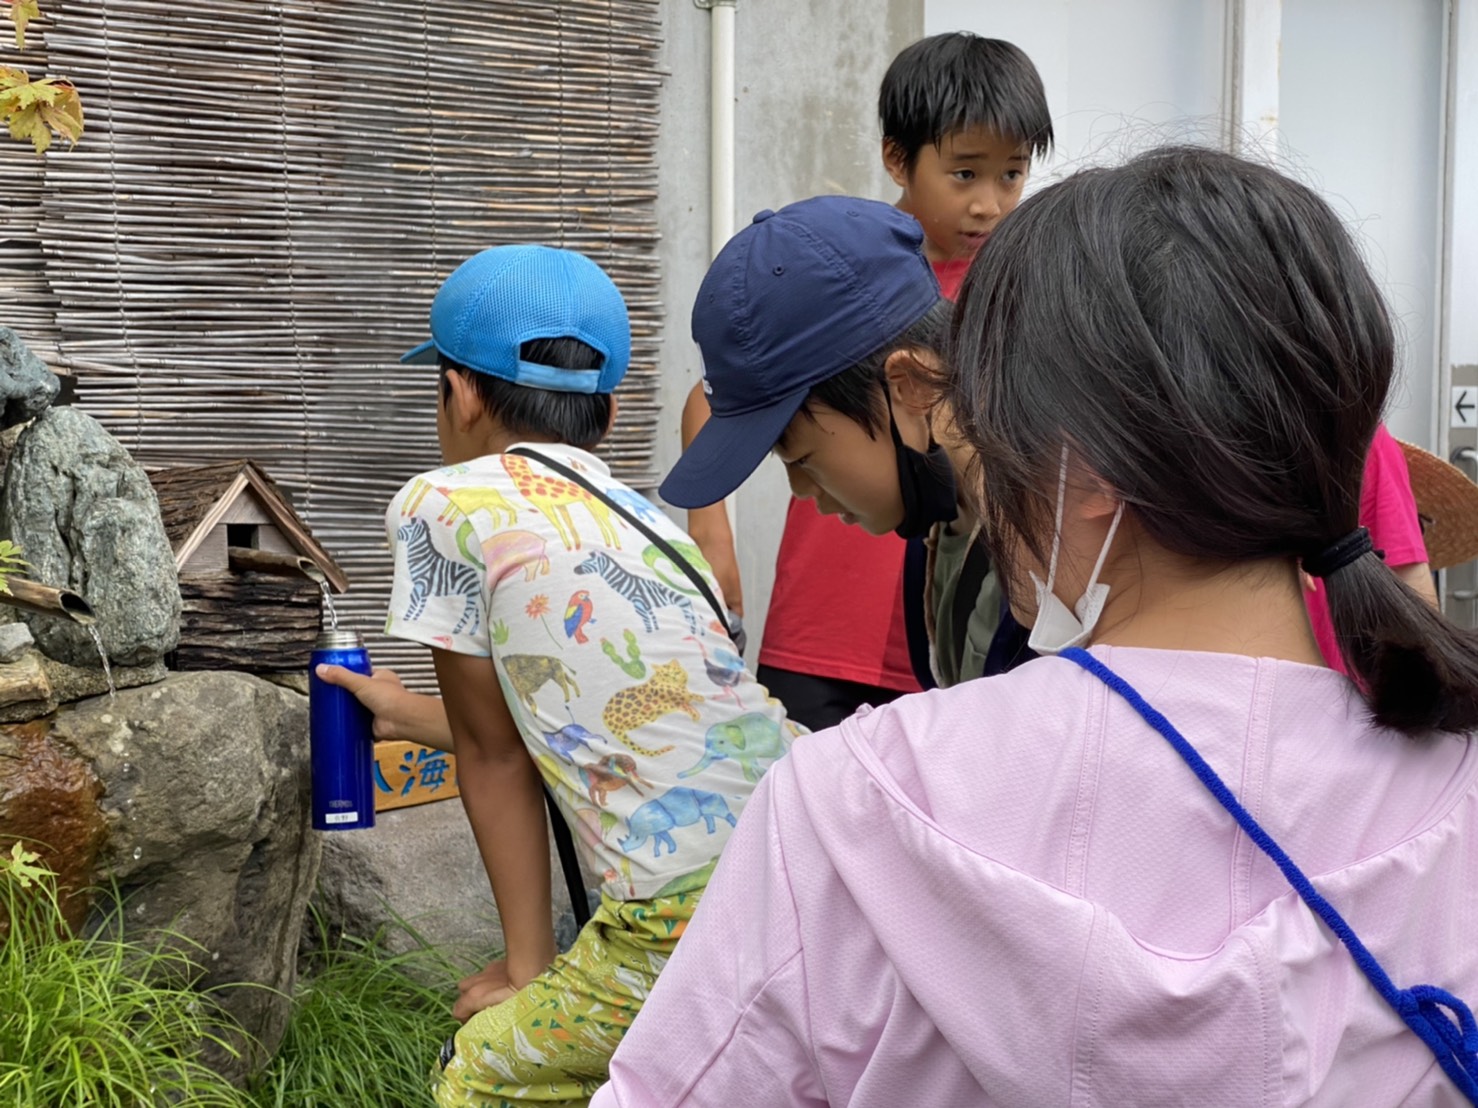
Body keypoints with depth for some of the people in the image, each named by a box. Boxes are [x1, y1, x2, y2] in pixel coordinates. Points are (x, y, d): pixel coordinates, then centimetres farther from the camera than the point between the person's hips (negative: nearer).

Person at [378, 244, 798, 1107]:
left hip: (699, 922, -7)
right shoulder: (640, 515, 19)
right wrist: (402, 713, 47)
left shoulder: (444, 505, 2)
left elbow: (493, 753, 7)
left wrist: (528, 966, 15)